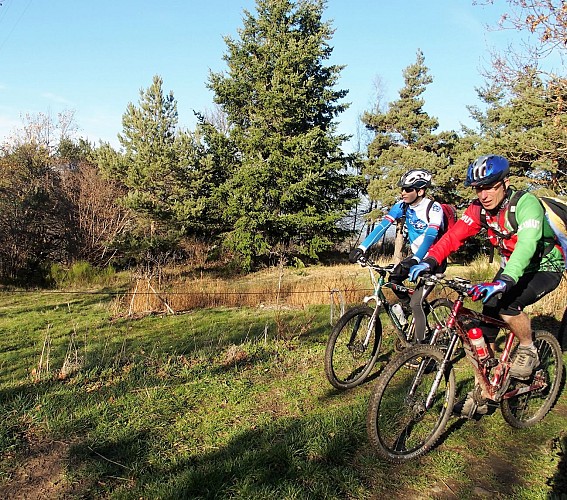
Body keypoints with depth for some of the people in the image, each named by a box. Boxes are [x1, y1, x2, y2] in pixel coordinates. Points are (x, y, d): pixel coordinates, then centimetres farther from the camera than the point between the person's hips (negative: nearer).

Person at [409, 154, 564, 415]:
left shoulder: (526, 204, -28)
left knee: (506, 304, -33)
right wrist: (429, 261, -36)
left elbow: (527, 244, -43)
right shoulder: (479, 208, -11)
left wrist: (504, 281, -59)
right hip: (511, 267, 6)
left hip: (544, 268, -6)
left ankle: (528, 351, -3)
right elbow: (454, 235, -19)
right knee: (484, 325, -5)